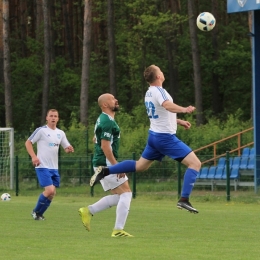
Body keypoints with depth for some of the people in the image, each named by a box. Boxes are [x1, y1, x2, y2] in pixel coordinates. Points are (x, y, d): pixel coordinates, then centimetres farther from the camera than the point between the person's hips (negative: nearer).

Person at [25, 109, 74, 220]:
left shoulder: (60, 133, 11)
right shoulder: (41, 130, -6)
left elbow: (67, 148, 15)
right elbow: (28, 142, -4)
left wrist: (69, 149, -10)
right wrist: (34, 157, -16)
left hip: (54, 168, 6)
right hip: (43, 167, -6)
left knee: (52, 193, 6)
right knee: (50, 190, -17)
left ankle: (39, 214, 22)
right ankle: (36, 211, 4)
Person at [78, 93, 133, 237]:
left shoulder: (103, 119, 16)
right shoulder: (108, 122, -17)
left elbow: (96, 139, 29)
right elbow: (105, 146, -23)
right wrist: (117, 166, -23)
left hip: (102, 164, 10)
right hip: (106, 163, -10)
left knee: (117, 196, 13)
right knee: (126, 193, -7)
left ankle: (88, 211, 11)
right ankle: (118, 230, -9)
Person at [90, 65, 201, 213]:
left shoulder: (149, 93, 12)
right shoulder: (159, 91, -17)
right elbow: (168, 106, -38)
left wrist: (179, 121, 24)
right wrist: (184, 110, -49)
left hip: (154, 135, 9)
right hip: (166, 137, -9)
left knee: (140, 166, 23)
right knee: (195, 163, -9)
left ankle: (105, 171, 15)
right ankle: (184, 200, -17)